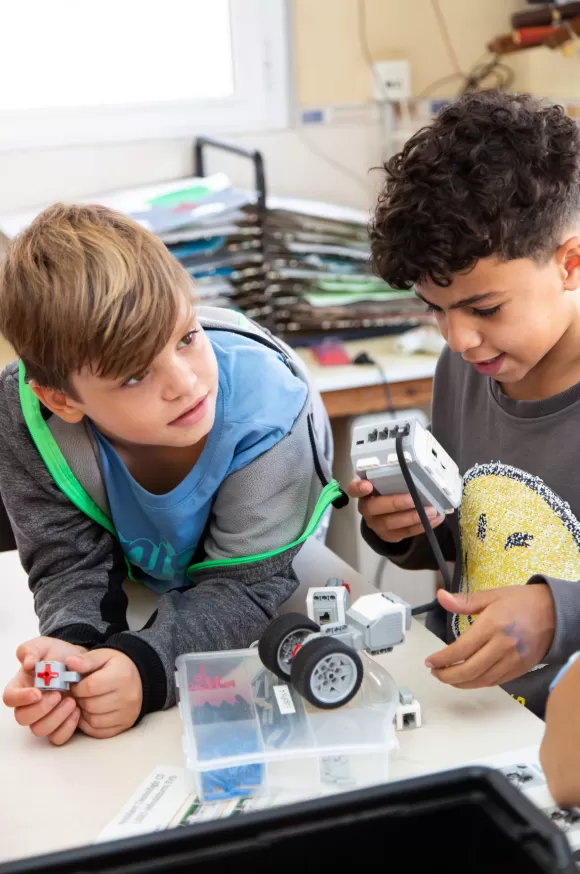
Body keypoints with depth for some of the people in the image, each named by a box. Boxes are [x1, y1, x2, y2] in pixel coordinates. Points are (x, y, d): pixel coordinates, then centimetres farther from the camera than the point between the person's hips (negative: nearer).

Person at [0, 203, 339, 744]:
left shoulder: (264, 410, -37)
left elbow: (247, 584, -32)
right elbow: (70, 563, -22)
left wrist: (147, 664, -49)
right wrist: (71, 644, -45)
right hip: (143, 583, 2)